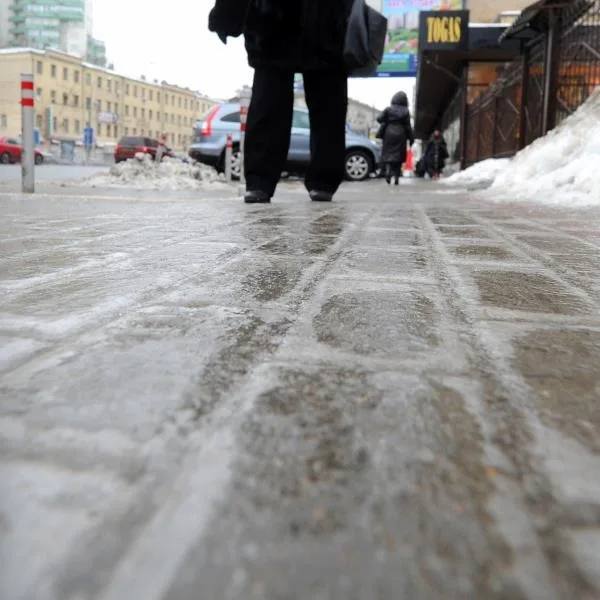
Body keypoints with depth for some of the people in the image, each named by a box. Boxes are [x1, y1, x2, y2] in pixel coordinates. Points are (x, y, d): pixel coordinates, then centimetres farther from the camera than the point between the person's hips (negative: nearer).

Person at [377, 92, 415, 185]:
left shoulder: (388, 109, -2)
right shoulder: (406, 112, -2)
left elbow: (379, 119, -6)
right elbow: (408, 126, -3)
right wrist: (411, 138, 4)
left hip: (389, 134, 0)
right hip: (400, 136, 0)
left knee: (388, 154, 5)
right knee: (398, 156, 7)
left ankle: (388, 171, -21)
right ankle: (397, 177, 4)